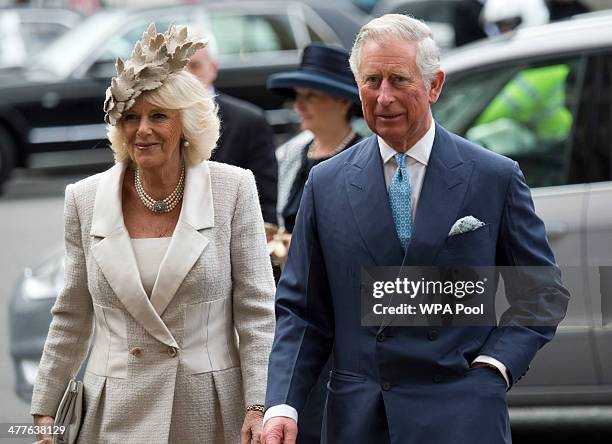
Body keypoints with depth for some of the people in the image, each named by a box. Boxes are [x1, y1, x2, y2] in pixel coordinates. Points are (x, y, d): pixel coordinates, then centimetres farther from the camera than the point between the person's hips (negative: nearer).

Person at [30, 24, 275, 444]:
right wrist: (45, 409, 10)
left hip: (211, 410, -2)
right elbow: (71, 318, 11)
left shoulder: (234, 190, -3)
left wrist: (258, 408, -10)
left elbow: (256, 311, -3)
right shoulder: (86, 200, 4)